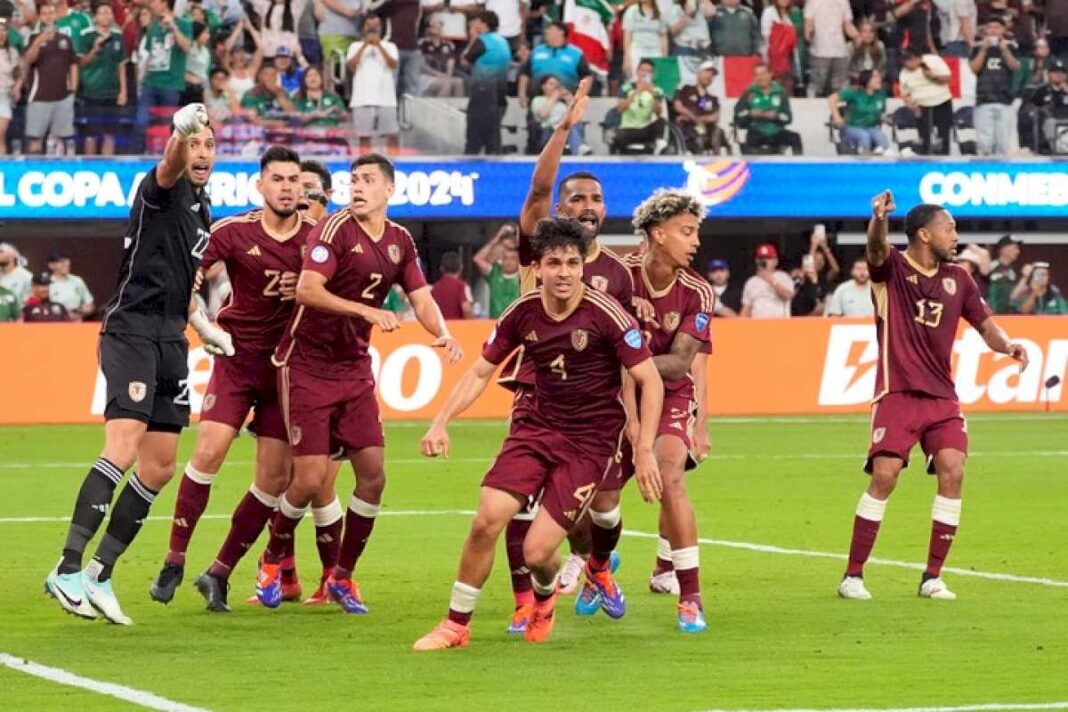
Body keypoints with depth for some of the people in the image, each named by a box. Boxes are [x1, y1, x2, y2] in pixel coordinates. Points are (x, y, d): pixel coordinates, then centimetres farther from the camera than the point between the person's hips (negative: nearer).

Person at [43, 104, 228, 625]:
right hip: (131, 331, -9)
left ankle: (99, 574, 14)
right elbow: (170, 167, -33)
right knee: (122, 449, -21)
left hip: (169, 339, 9)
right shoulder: (163, 190, -6)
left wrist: (205, 329, 23)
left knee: (159, 468, 6)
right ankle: (68, 568, -21)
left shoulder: (202, 212, 19)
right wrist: (181, 133, -54)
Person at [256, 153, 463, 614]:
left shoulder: (400, 242, 7)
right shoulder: (335, 229, -13)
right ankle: (272, 562, 17)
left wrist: (442, 333, -16)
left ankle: (342, 576, 16)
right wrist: (366, 310, -33)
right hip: (306, 365, -6)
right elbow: (307, 289, -24)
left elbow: (422, 299, 5)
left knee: (373, 474, 0)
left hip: (354, 369, 6)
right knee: (310, 479, -9)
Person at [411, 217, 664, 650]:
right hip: (537, 428, 4)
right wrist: (441, 423, -4)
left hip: (589, 443, -4)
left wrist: (644, 451, -18)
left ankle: (545, 595, 28)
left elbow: (650, 381, -12)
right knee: (486, 521, -13)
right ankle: (456, 625, 6)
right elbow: (481, 372, 8)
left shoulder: (606, 315, -17)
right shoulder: (523, 313, -3)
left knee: (537, 553, -11)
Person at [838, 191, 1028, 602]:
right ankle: (853, 575, -2)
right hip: (898, 394, -4)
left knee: (952, 471, -10)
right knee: (884, 475, -13)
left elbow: (985, 324, 14)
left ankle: (932, 578, 0)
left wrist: (1006, 345, -10)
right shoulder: (892, 268, -4)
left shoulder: (957, 279, 11)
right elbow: (876, 247, -26)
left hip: (942, 396, 4)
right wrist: (879, 220, -50)